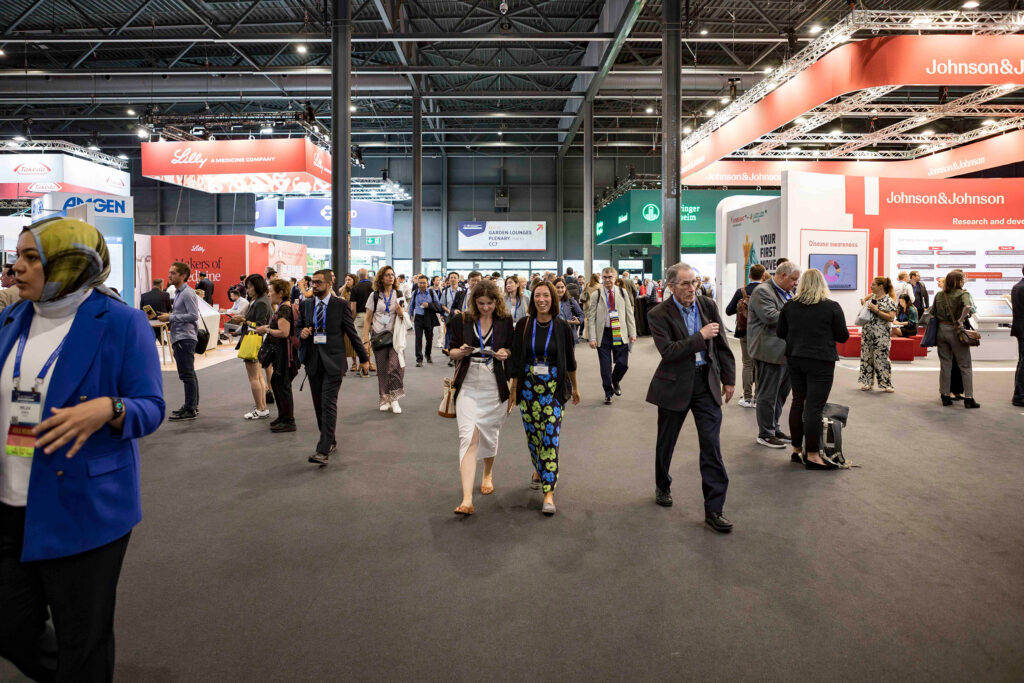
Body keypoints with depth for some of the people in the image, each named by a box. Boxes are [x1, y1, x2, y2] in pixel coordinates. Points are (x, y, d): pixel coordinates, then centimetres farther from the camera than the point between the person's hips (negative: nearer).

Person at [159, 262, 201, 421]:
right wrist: (168, 316, 11)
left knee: (187, 374, -8)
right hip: (179, 338, 11)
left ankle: (190, 410, -5)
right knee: (188, 374, 14)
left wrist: (171, 317, -16)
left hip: (185, 338, -10)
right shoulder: (179, 293, 19)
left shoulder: (188, 293, -13)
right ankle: (192, 405, 22)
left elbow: (193, 315, -20)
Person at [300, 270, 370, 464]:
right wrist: (301, 332, -5)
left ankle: (323, 450, -14)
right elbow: (299, 327, 20)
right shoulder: (305, 305, 10)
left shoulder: (341, 305, -3)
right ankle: (330, 441, 27)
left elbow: (352, 332, 2)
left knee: (329, 405, -12)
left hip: (333, 361, -5)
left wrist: (364, 358, 6)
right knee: (319, 406, 11)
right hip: (313, 361, 5)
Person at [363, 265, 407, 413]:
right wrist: (366, 340, -4)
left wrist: (401, 312, -12)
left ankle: (394, 399, -5)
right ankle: (385, 399, 16)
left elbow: (403, 316, 12)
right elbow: (367, 319, 4)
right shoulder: (375, 296, 5)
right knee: (382, 369, 4)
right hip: (378, 335, 0)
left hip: (395, 335, 0)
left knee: (395, 365, -16)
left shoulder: (399, 295, 8)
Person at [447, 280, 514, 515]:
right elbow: (452, 350, 7)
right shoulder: (463, 320, 1)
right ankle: (467, 499, -16)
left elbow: (511, 349, 12)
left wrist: (504, 353, -11)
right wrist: (461, 352, -15)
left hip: (494, 387, 1)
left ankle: (488, 474, 46)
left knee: (489, 434, 15)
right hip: (468, 386, -1)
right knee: (469, 437, -12)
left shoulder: (505, 321, 2)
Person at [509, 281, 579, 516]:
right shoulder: (523, 325, 0)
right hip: (528, 388, 2)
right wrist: (513, 389, 1)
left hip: (554, 388, -2)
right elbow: (515, 359, 3)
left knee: (550, 438, -8)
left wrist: (575, 387, 17)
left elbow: (570, 360, 9)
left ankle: (549, 494, -7)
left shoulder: (561, 327, -1)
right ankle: (538, 470, 41)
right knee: (532, 434, 11)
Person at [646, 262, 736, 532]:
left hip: (707, 383, 2)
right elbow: (668, 351, -21)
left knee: (712, 446, -3)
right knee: (666, 441, 15)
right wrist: (701, 336, -21)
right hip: (675, 385, -2)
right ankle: (662, 487, 41)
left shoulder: (708, 305, 2)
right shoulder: (660, 314, -10)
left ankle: (714, 509, 2)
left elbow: (722, 345, 9)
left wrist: (729, 379, 9)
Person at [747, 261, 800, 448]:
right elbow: (771, 317, -23)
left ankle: (774, 428, 28)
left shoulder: (787, 293, 19)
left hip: (785, 352, 10)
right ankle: (765, 434, 7)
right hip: (770, 352, -10)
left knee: (781, 392, 16)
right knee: (768, 394, -2)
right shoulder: (762, 291, -12)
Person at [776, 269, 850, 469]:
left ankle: (797, 449, 22)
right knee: (814, 407, -4)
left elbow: (780, 333, 7)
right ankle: (812, 455, -1)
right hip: (821, 361, -5)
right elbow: (843, 336, -4)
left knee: (798, 402, 14)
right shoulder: (832, 307, -8)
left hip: (794, 359, 5)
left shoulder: (789, 306, 2)